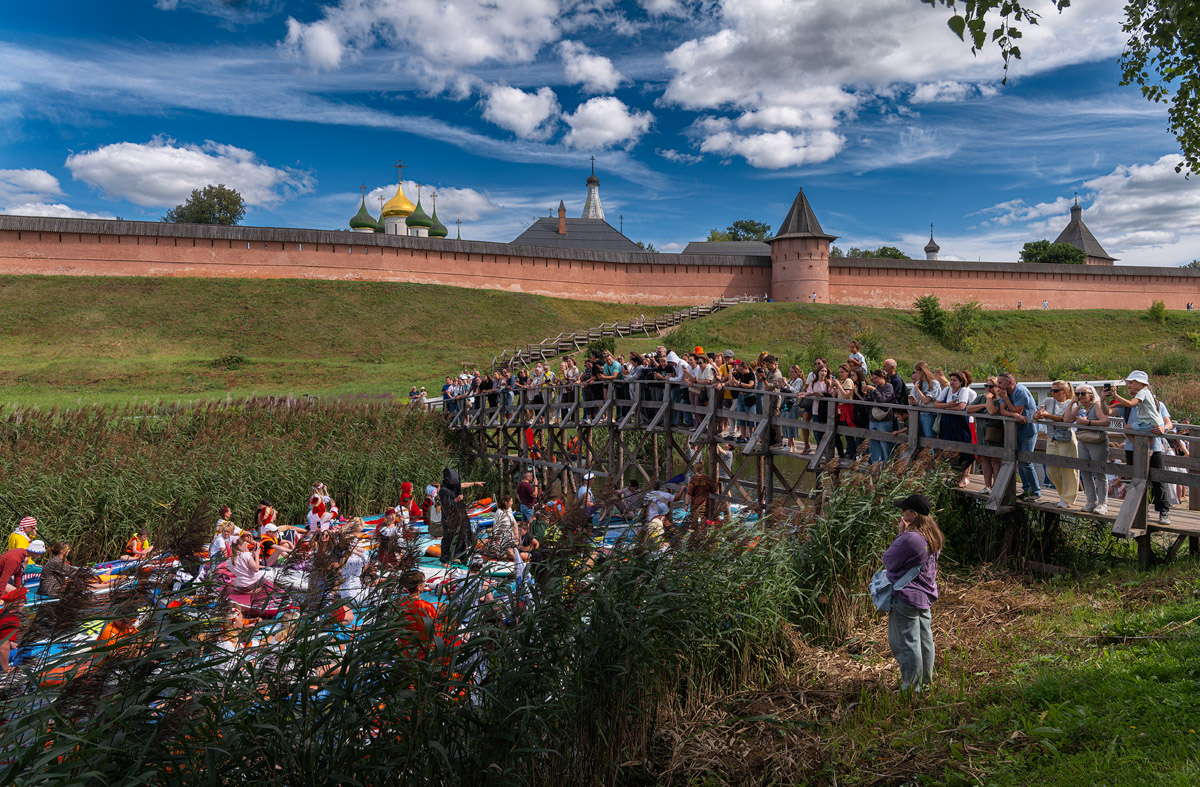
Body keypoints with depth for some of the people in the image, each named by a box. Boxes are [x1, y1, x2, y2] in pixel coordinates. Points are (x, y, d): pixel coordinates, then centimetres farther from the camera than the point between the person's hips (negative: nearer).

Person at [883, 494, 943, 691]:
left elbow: (888, 561, -14)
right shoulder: (934, 536, 4)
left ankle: (911, 688, 11)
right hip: (926, 595, 9)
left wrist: (900, 534, -11)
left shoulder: (909, 538, -25)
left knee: (906, 643, 2)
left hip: (906, 597, -9)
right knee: (925, 639, 19)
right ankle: (926, 681, 32)